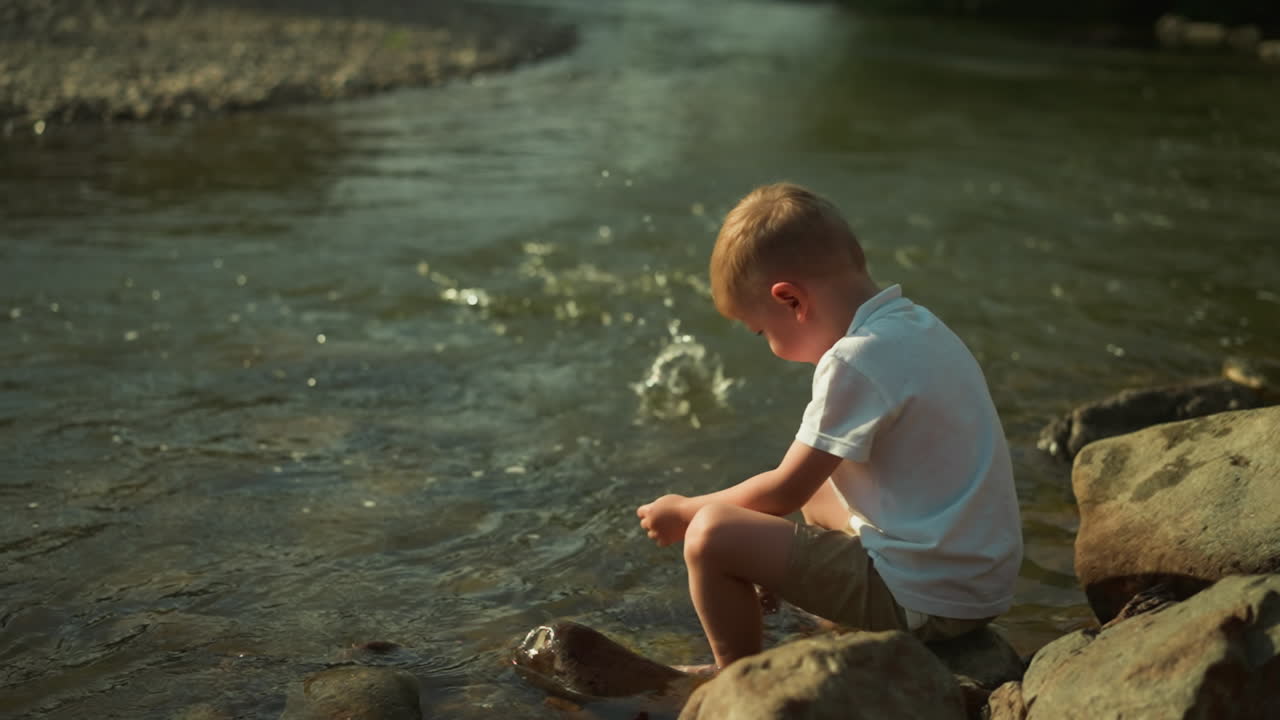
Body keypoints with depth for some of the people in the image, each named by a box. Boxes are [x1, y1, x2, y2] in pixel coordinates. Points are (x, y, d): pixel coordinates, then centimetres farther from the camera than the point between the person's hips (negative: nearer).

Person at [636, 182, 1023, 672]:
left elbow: (784, 491, -12)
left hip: (924, 601, -10)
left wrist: (685, 512, 3)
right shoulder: (914, 324, 8)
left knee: (711, 534, -12)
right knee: (815, 492, 28)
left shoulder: (854, 362, -20)